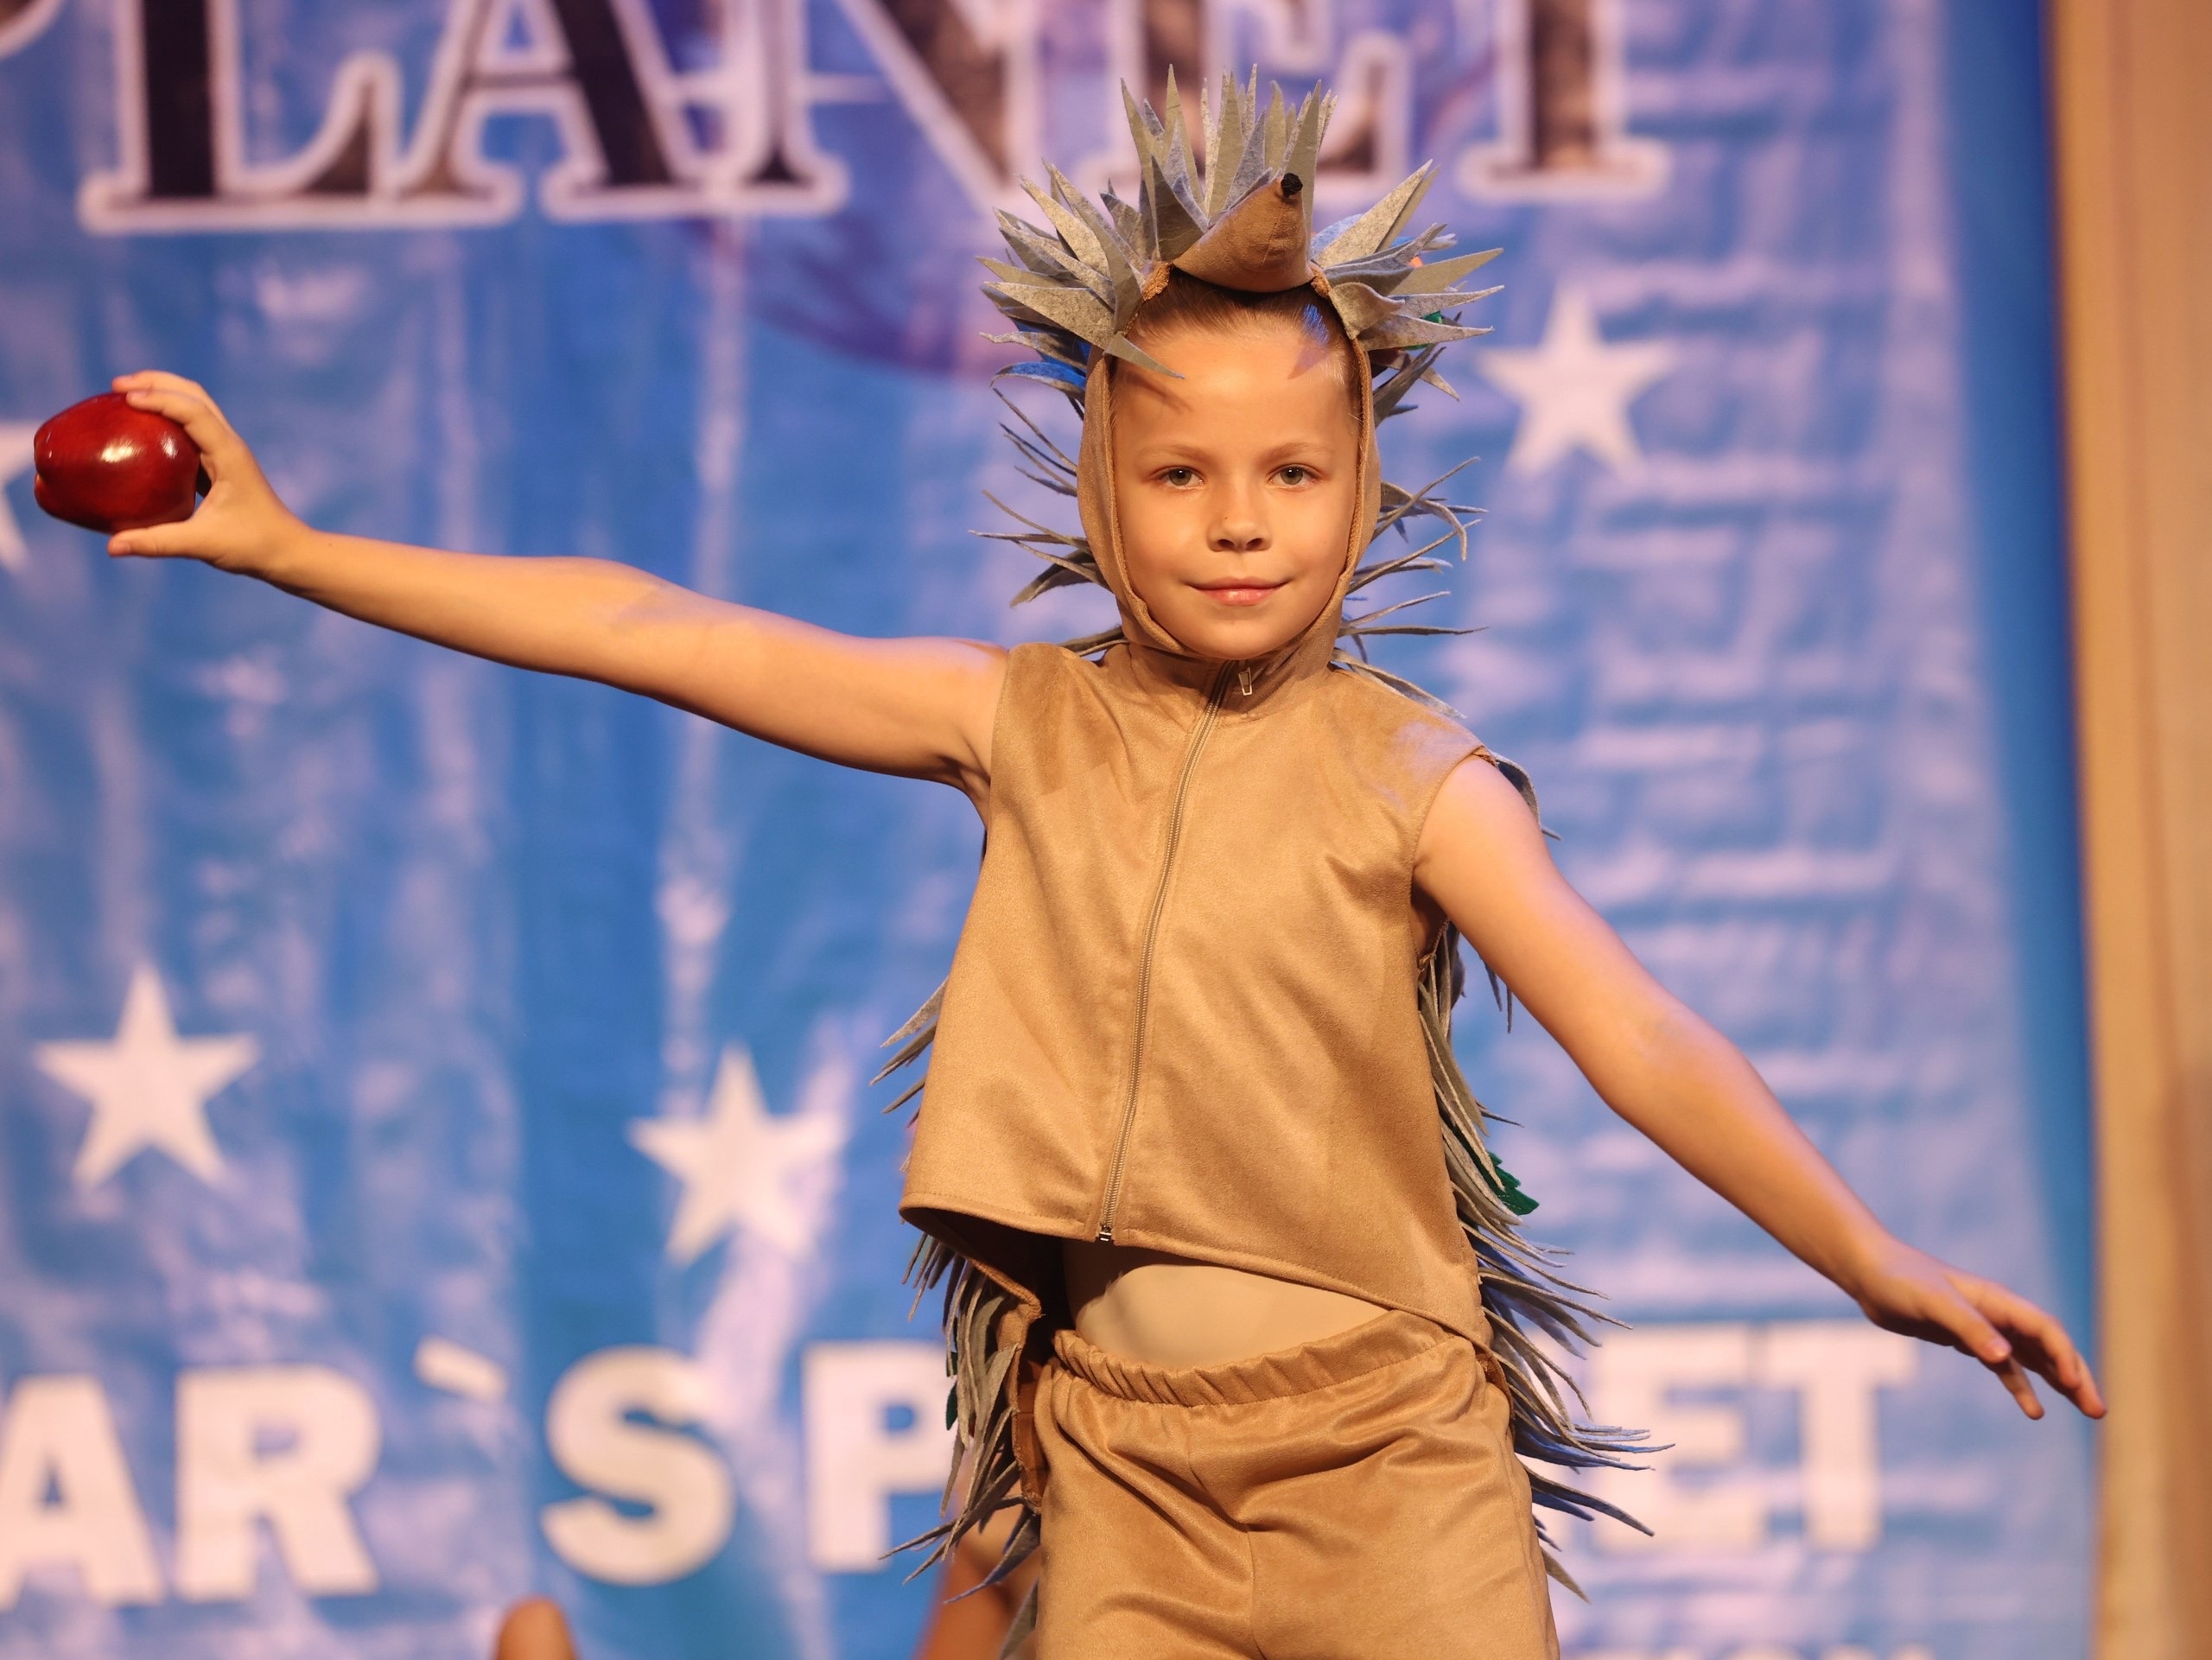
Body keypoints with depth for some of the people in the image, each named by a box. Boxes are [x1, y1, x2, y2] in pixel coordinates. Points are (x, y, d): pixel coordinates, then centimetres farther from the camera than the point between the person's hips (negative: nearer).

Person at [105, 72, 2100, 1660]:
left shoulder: (1411, 778, -4)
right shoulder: (1025, 724, 4)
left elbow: (1641, 1039, -11)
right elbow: (654, 632, 2)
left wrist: (1885, 1268, -20)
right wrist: (286, 543, 2)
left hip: (1395, 1457, -2)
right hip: (1125, 1472, 3)